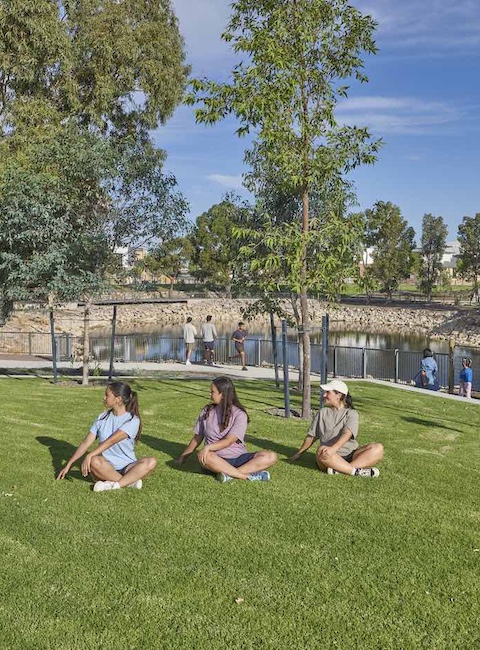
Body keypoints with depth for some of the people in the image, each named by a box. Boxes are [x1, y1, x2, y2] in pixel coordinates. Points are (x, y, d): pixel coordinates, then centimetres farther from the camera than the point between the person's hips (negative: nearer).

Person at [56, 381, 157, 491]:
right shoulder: (103, 417, 8)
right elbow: (86, 442, 8)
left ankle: (114, 484, -36)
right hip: (105, 467, 2)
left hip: (127, 467, -2)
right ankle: (130, 481, -25)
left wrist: (90, 455, -30)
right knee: (94, 461, -34)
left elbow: (111, 441, -20)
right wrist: (68, 465, 4)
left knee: (151, 462, -32)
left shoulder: (133, 420, -7)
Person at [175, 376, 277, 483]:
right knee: (202, 456, -37)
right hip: (216, 459, 1)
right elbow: (197, 438, 16)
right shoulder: (206, 412, 8)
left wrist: (208, 447, -28)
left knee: (271, 457, -24)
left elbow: (228, 441, -14)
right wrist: (183, 457, 17)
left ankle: (230, 473, -35)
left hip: (239, 458, -1)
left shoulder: (240, 415, -4)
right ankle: (247, 476, -34)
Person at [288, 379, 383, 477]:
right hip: (332, 457, 0)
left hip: (350, 456, 0)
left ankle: (339, 470, -38)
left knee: (378, 448, -26)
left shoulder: (351, 413, 5)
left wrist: (333, 449, -31)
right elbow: (311, 436, 21)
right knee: (321, 451, -36)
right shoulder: (322, 413, 15)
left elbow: (347, 434, -13)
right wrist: (298, 454, 22)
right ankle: (357, 471, -36)